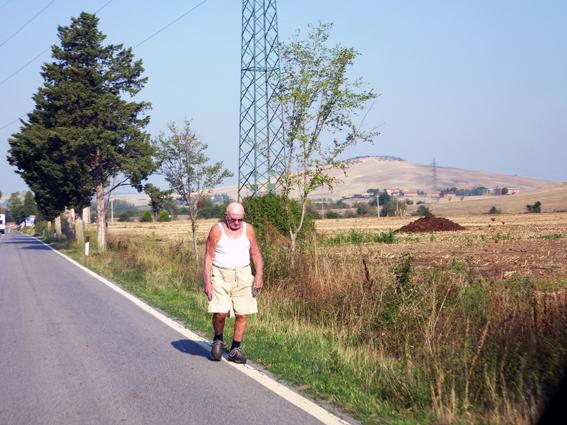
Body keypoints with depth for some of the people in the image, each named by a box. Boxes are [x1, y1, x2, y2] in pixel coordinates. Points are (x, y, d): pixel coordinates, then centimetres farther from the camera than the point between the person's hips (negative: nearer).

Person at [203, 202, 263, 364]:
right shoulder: (217, 230, -5)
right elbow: (208, 257, -4)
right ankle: (218, 340, 17)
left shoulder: (248, 230, 3)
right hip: (220, 275, -3)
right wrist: (207, 282, -10)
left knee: (242, 314, -1)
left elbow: (255, 254, 9)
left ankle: (235, 350, 12)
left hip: (242, 275, 3)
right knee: (220, 312, -12)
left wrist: (259, 275, -4)